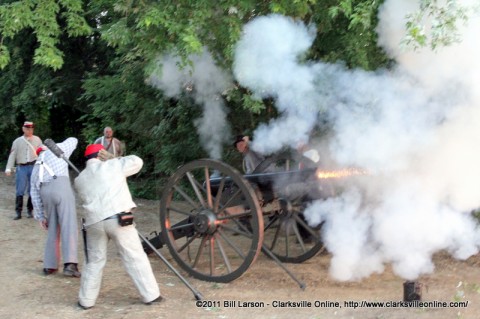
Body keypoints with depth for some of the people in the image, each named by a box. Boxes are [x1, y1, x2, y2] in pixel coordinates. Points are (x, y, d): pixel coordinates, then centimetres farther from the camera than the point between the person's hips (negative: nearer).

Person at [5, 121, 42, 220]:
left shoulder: (37, 140, 8)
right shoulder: (17, 141, 8)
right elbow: (12, 155, 4)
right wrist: (8, 168, -5)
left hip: (34, 167, 0)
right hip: (21, 167, 0)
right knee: (19, 190, -3)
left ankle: (29, 211, 13)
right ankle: (18, 212, 1)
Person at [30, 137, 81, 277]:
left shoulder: (36, 168, 32)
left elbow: (35, 195, 25)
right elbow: (73, 140, 40)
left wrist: (40, 216, 26)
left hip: (45, 192, 5)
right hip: (61, 185, -4)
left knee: (53, 229, 18)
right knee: (69, 227, -8)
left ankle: (50, 265, 20)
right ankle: (70, 264, -20)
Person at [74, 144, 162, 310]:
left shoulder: (79, 179, 19)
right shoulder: (112, 165, 7)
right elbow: (137, 161, 15)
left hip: (94, 221, 4)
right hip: (117, 218, -3)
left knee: (94, 261, 17)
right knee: (135, 257, 4)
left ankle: (86, 300, 21)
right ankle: (151, 295, 8)